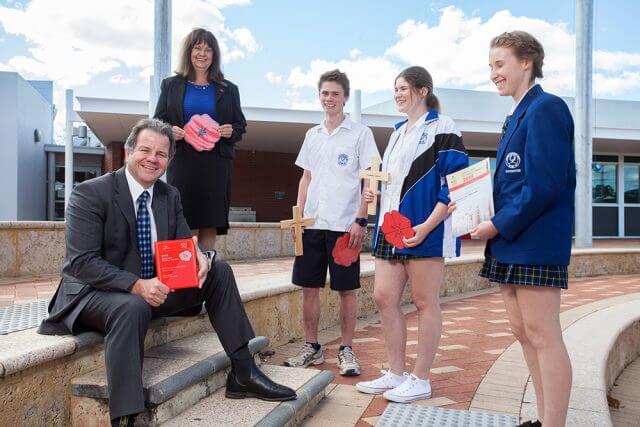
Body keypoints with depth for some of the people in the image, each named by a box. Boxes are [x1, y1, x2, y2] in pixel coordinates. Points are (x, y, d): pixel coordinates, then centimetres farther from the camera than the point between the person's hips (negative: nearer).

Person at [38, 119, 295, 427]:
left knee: (219, 271, -6)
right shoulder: (89, 194, -13)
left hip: (154, 289, 7)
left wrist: (199, 258, -20)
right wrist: (136, 286, -33)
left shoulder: (170, 196, 6)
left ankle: (243, 373, -5)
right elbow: (81, 262, -19)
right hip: (95, 293, -6)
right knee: (133, 307, -39)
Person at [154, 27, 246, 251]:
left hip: (217, 166, 1)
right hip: (183, 164, -1)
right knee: (186, 228, -7)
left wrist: (231, 132, -7)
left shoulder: (228, 89, 14)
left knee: (211, 227, 1)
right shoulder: (171, 86, 12)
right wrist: (169, 132, -10)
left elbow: (240, 125, 16)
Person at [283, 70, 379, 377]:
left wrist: (361, 220, -12)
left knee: (346, 289, 2)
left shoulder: (360, 133, 1)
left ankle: (347, 351, 15)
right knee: (309, 287, 7)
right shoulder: (312, 135, 15)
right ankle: (312, 348, 20)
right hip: (312, 223, 5)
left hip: (344, 225, -4)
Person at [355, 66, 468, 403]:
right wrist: (374, 190, 8)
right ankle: (396, 374, 18)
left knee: (424, 302, 1)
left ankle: (420, 380, 13)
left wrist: (427, 226, -19)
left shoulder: (441, 127, -2)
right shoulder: (398, 132, 21)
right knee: (384, 298, 5)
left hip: (425, 230, -8)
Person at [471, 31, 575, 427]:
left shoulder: (546, 108, -11)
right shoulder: (518, 115, 18)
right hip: (511, 243, 10)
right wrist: (488, 218, 6)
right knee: (523, 331, 14)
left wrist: (499, 225, -15)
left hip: (535, 242, -10)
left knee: (542, 335, -3)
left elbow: (546, 184, -20)